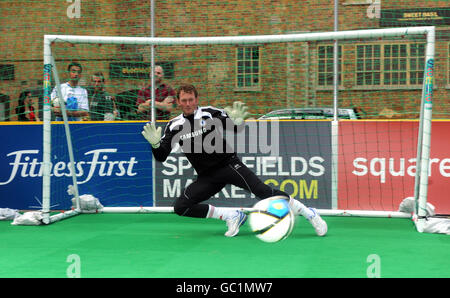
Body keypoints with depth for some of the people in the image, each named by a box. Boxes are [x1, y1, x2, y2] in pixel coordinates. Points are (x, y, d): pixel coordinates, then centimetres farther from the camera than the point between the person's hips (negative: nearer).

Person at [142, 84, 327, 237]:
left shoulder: (210, 113, -4)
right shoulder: (174, 125, 3)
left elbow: (235, 129, -7)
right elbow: (161, 157, 1)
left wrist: (237, 121, -31)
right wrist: (155, 144, -21)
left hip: (228, 164, -4)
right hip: (206, 177, 4)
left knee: (261, 190, -23)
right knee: (180, 207, -13)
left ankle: (310, 214, -12)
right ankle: (232, 216, -4)